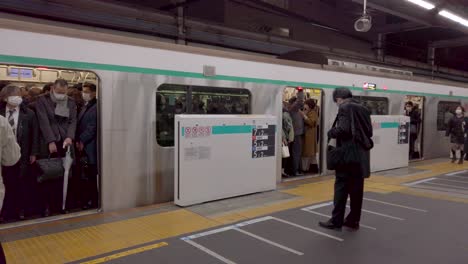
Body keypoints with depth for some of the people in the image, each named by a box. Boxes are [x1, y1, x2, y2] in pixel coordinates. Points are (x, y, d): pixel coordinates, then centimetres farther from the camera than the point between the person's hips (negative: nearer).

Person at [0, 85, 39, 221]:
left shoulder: (28, 114, -5)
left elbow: (34, 134, -2)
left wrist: (33, 153, -3)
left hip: (22, 154, -1)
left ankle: (21, 209, 24)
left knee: (22, 183, 9)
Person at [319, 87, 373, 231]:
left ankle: (336, 220, 5)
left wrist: (331, 132, -4)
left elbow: (343, 129, -22)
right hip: (361, 154, 7)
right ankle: (353, 220, 18)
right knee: (357, 188, 10)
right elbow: (369, 131, 14)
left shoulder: (344, 108, -9)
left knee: (342, 187, -1)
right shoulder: (363, 109, 14)